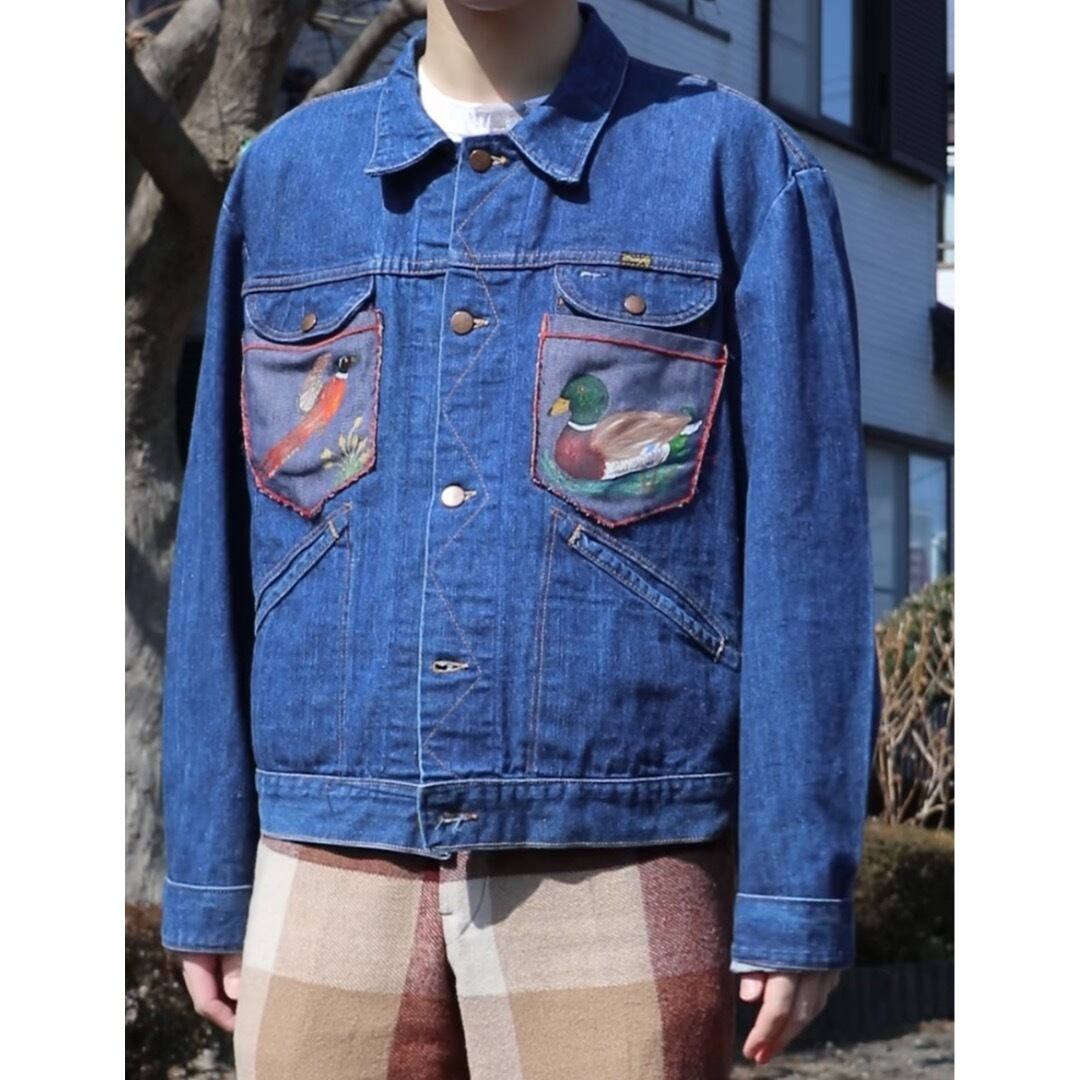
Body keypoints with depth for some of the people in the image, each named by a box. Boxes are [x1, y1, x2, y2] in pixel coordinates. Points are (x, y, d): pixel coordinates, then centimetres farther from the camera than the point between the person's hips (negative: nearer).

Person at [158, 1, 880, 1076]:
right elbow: (222, 544, 12)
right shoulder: (282, 172, 11)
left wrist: (797, 895, -6)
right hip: (334, 874, 3)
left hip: (619, 875, -3)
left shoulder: (741, 165, 1)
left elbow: (804, 547, -2)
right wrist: (209, 878, 9)